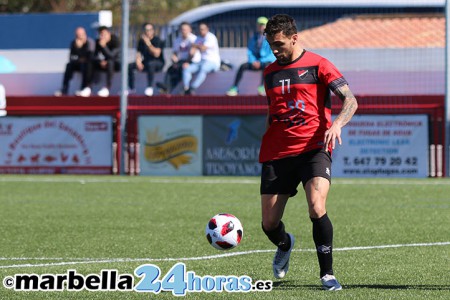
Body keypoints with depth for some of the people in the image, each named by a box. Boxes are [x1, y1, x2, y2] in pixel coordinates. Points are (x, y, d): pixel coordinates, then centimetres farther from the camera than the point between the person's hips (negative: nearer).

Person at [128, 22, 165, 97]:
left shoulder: (157, 40, -13)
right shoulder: (141, 41, 3)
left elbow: (156, 54, -26)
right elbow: (138, 54, 3)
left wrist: (148, 43, -30)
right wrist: (138, 62, -18)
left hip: (158, 63, -6)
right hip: (146, 63, 6)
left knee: (150, 64, -41)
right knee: (130, 66, -15)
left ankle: (150, 87, -33)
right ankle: (131, 88, -4)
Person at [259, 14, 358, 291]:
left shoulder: (317, 65, 0)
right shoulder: (270, 72, 16)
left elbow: (350, 100, -7)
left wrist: (337, 124, -26)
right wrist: (266, 151, 22)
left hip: (313, 148, -5)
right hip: (277, 153, 5)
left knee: (317, 208, -26)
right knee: (269, 224, 2)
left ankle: (327, 274, -11)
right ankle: (285, 245, 40)